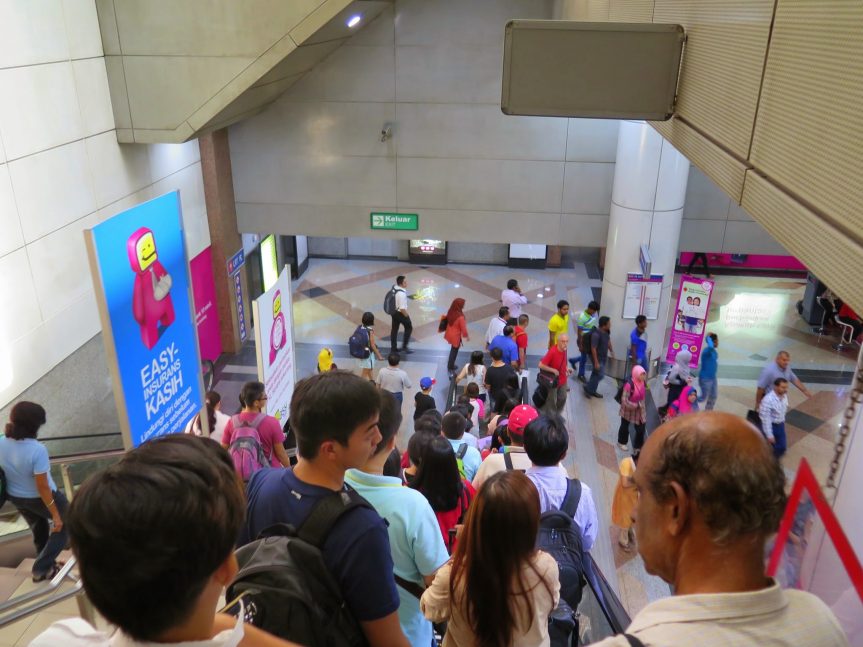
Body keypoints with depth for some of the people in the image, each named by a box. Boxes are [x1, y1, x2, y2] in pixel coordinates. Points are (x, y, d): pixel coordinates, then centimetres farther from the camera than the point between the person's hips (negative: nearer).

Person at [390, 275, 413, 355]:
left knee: (394, 329, 18)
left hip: (394, 312, 8)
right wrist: (407, 316, -13)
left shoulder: (394, 287, -5)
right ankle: (404, 347, 15)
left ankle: (393, 348, 27)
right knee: (409, 328, 12)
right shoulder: (401, 294, -31)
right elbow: (402, 308, -29)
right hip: (400, 313, -8)